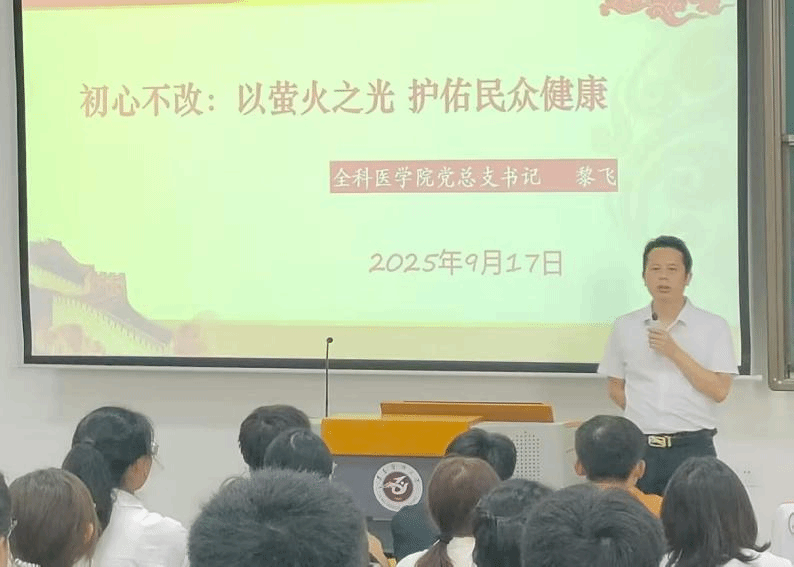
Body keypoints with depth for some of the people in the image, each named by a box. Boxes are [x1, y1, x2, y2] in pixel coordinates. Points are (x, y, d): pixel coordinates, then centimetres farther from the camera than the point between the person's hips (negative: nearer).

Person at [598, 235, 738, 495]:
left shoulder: (714, 327, 1)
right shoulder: (625, 327, 9)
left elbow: (719, 390, -6)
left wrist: (674, 352, -12)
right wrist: (645, 416, 2)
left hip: (693, 448, -2)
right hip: (640, 449, 2)